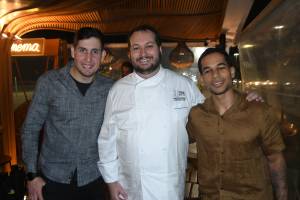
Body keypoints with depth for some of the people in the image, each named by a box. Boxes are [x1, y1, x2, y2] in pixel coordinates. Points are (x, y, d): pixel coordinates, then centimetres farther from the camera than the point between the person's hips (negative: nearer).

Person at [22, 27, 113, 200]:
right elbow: (31, 128, -3)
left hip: (93, 179, 1)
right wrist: (32, 175, -5)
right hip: (53, 179, -1)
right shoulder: (49, 82, -11)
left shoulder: (109, 88, -7)